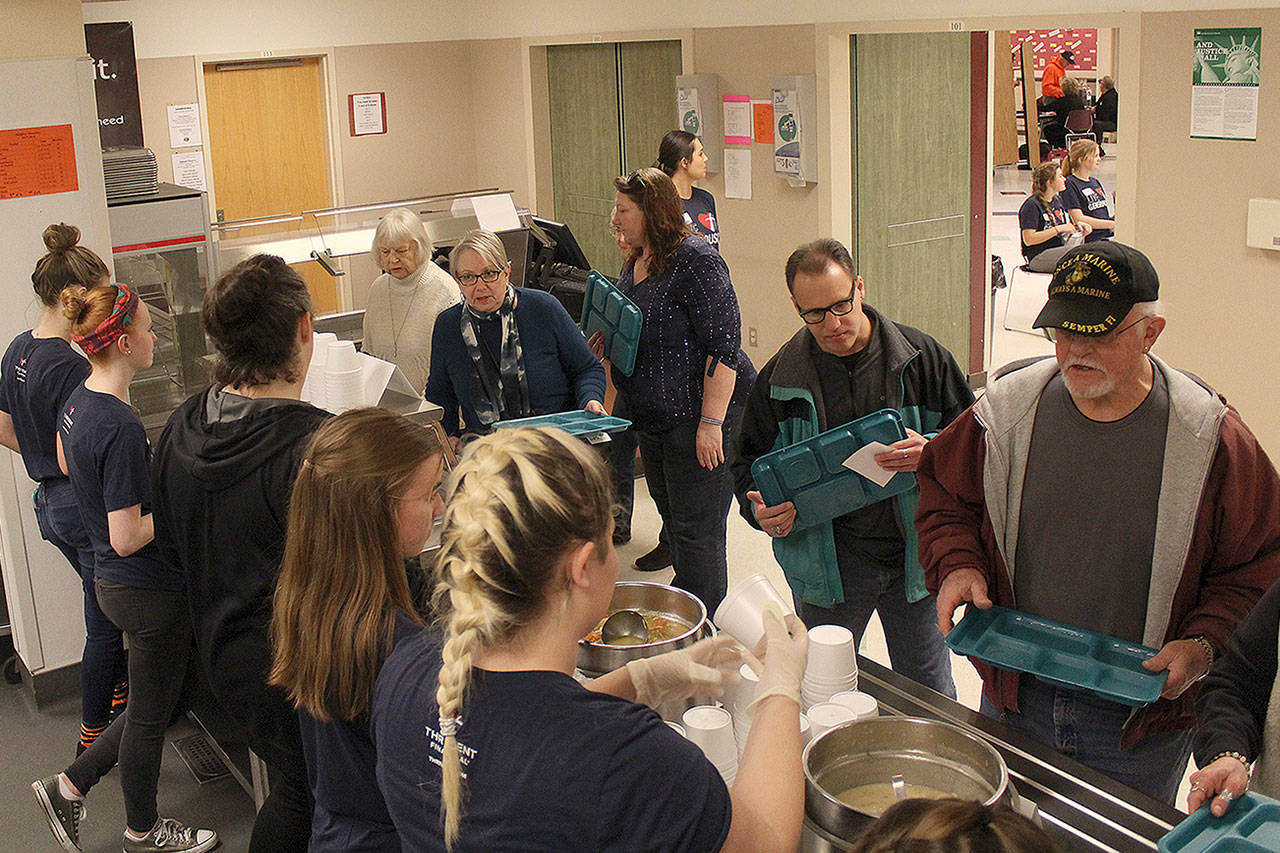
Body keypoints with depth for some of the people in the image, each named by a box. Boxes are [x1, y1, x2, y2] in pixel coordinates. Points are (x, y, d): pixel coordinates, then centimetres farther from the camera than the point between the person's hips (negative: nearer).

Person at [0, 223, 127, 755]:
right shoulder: (69, 367, -24)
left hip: (50, 505, 9)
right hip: (86, 509, -9)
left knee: (107, 611, 27)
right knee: (105, 625, 6)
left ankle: (117, 695, 44)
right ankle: (92, 737, 18)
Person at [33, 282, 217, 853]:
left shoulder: (78, 401, 0)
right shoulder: (121, 427, -28)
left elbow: (65, 463, 22)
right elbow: (127, 538, -27)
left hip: (113, 584, 9)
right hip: (149, 591, -9)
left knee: (153, 705, 24)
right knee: (151, 714, 12)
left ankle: (69, 787, 31)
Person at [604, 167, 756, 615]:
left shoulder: (695, 260, -17)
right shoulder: (636, 263, 11)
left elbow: (723, 346, -21)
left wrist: (711, 424, -24)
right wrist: (607, 339, 4)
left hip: (699, 415, -9)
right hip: (653, 418, 9)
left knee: (696, 532, -4)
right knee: (672, 521, 18)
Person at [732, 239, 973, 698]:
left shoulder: (922, 357, -3)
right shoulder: (780, 378, -1)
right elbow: (749, 460, 7)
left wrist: (931, 453, -20)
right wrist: (760, 508, -14)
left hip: (913, 554, 0)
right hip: (826, 565, 0)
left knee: (930, 695, 14)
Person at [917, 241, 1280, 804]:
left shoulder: (1212, 439, -13)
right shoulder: (1007, 410, -6)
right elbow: (945, 496, 9)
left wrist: (1205, 643, -18)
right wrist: (957, 565, -9)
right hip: (1015, 700, 2)